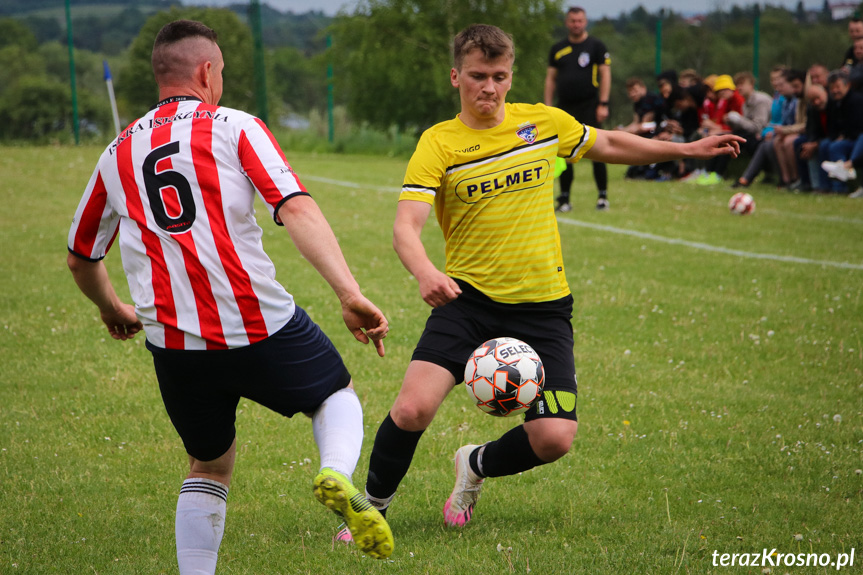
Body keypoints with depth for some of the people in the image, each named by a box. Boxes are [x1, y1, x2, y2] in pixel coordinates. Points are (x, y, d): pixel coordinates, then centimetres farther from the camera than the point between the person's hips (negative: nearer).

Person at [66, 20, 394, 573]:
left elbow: (81, 260, 24)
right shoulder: (235, 127, 1)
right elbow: (297, 209, -14)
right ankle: (338, 474, -9)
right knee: (337, 396, 22)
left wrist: (114, 310, 43)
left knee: (210, 466, 23)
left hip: (173, 342, 3)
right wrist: (350, 293, -20)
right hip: (261, 329, -3)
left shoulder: (118, 153, 14)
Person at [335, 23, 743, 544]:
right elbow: (406, 227, -18)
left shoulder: (543, 122, 4)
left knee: (554, 437, -10)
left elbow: (608, 145, 22)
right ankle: (371, 510, 5)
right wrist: (426, 273, -38)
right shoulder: (439, 143, -7)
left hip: (543, 306, 3)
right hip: (468, 300, -2)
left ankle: (476, 467, 23)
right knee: (413, 409, -22)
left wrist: (689, 149, 23)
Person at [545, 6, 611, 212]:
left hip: (589, 107, -4)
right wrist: (547, 107, 6)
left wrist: (603, 104, -9)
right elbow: (550, 78, 14)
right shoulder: (558, 49, 11)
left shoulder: (596, 46, 1)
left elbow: (605, 74, -2)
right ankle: (564, 198, 9)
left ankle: (603, 196, 3)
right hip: (565, 107, 4)